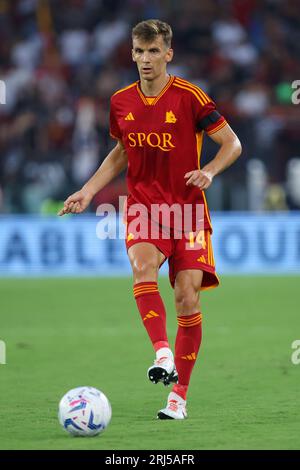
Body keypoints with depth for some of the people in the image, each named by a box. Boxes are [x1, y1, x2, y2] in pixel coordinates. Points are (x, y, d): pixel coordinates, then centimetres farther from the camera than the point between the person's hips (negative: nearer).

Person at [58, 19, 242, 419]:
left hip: (187, 209, -2)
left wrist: (210, 171, -21)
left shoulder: (189, 97, -6)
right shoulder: (121, 102, 7)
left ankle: (179, 395, 1)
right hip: (142, 207, 3)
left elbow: (232, 144, -2)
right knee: (142, 264, -30)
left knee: (188, 298, -8)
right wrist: (88, 191, 14)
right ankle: (163, 354, -39)